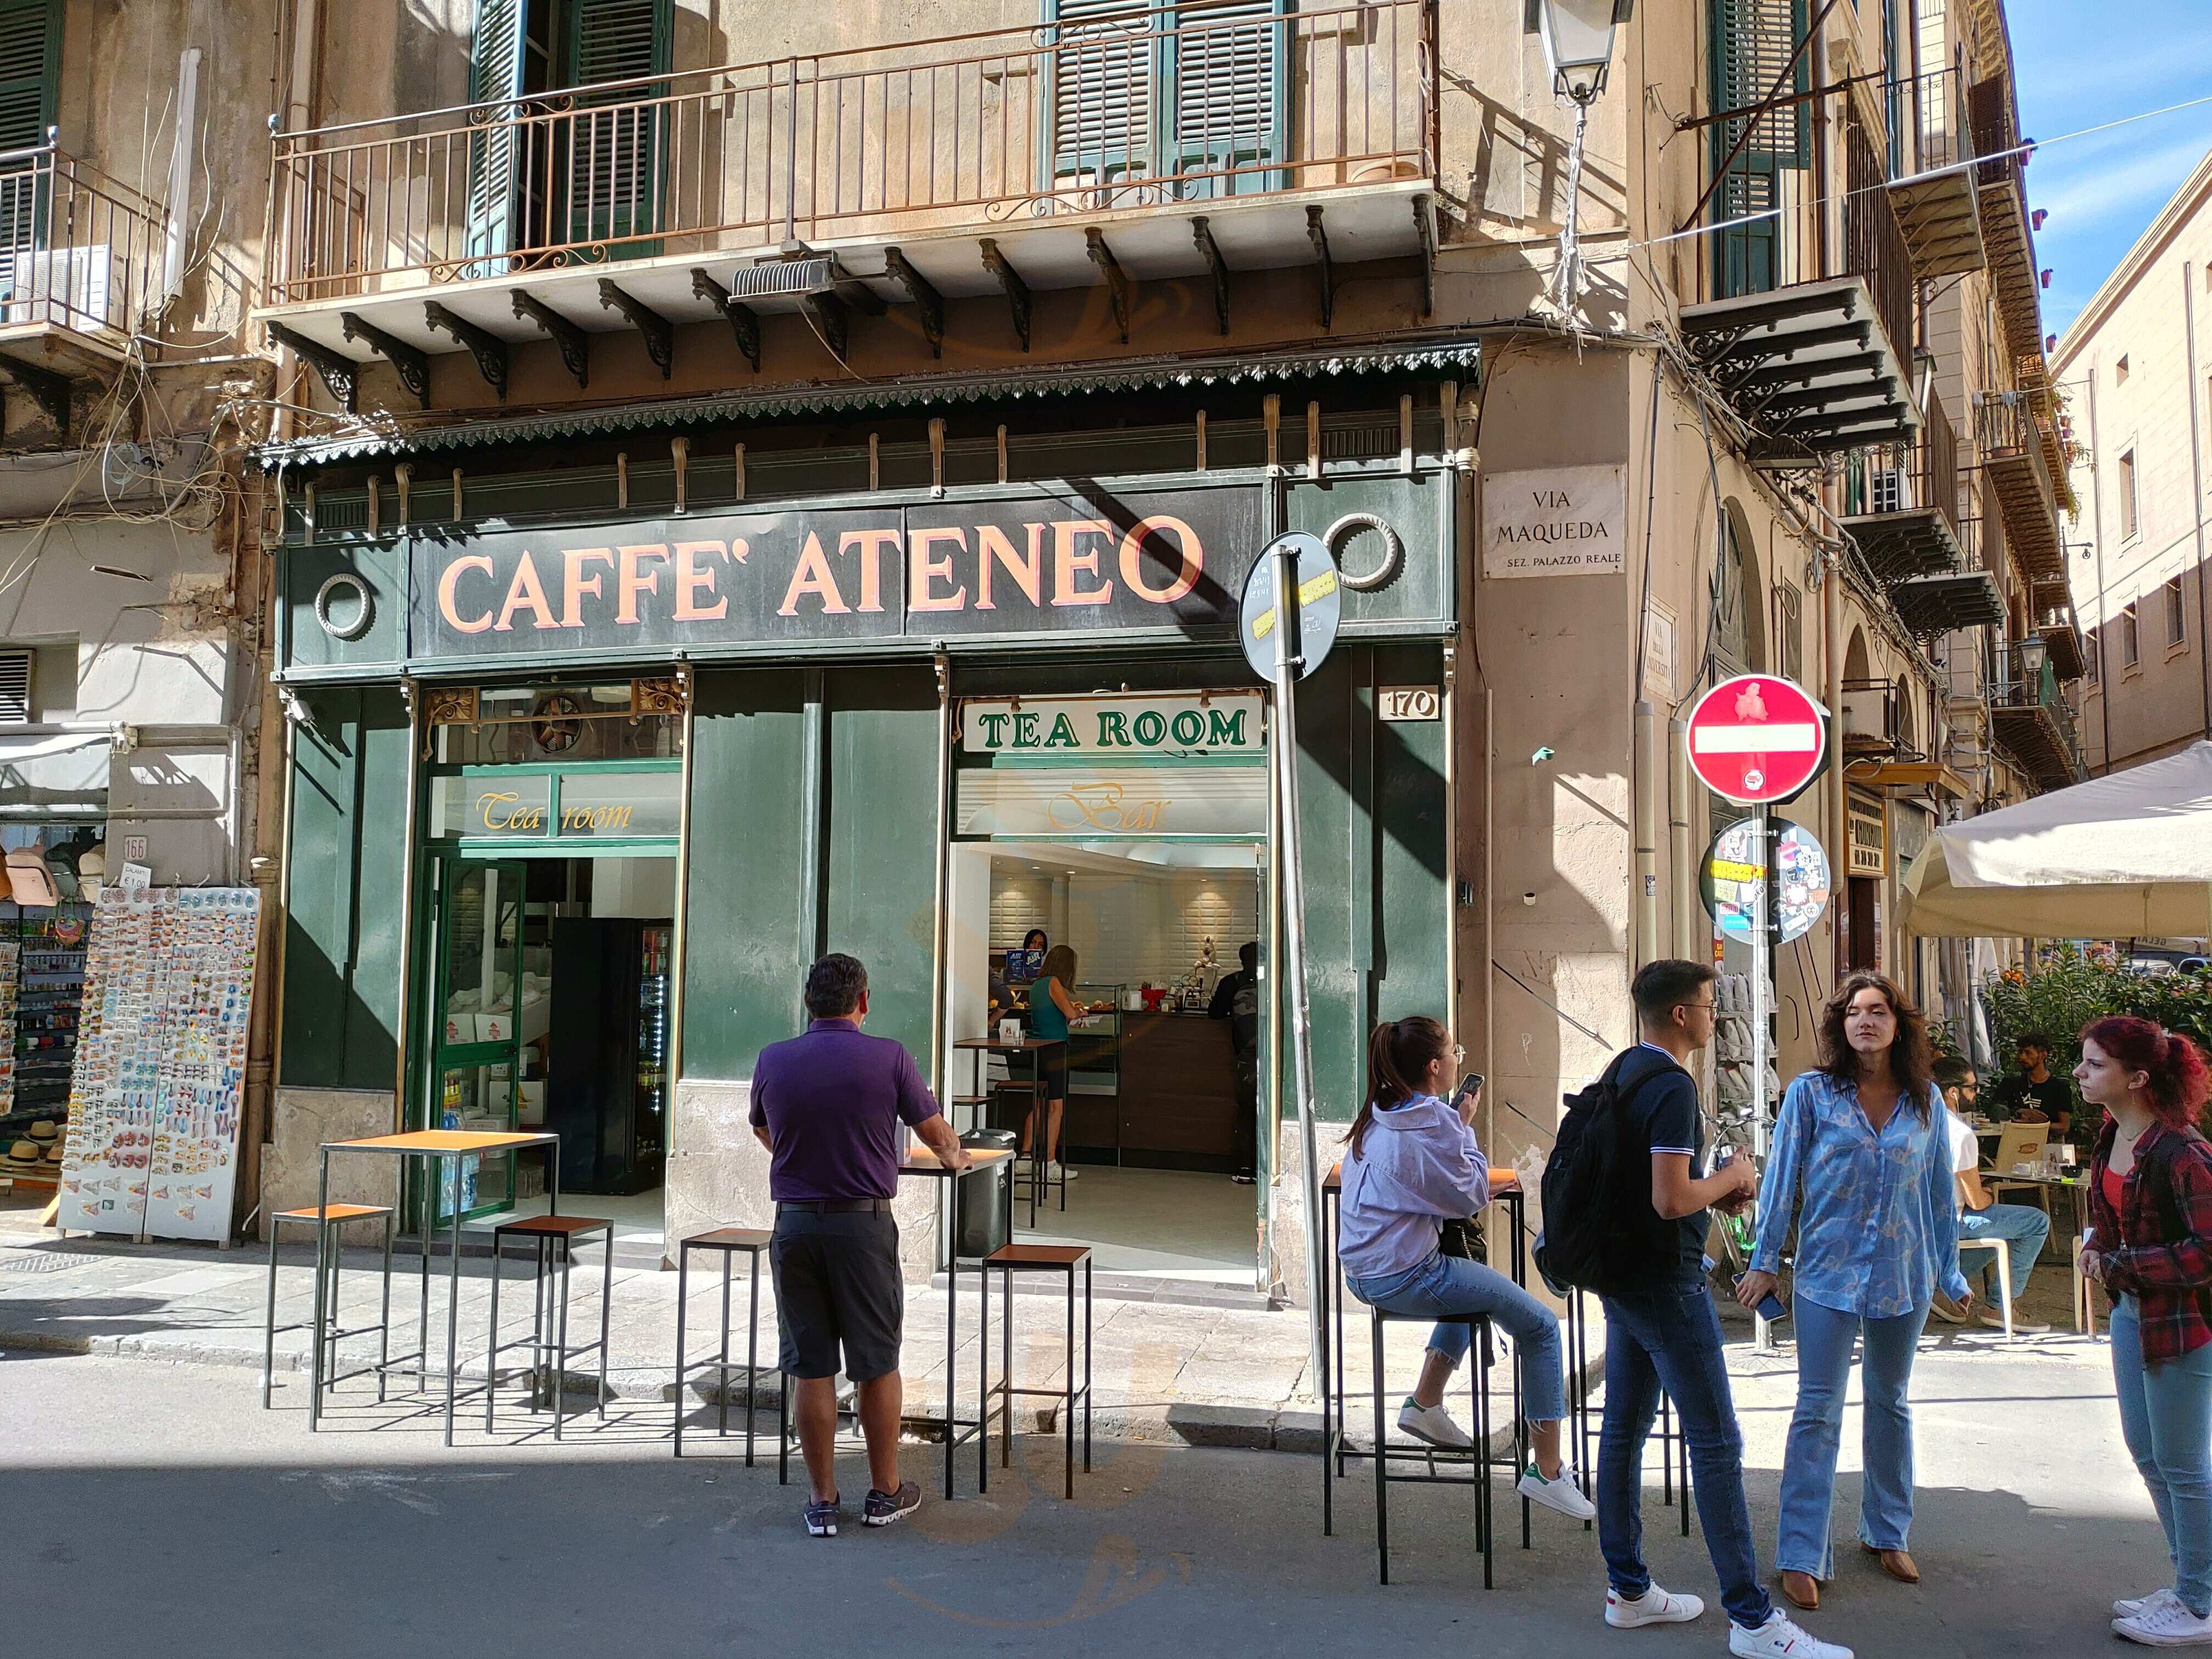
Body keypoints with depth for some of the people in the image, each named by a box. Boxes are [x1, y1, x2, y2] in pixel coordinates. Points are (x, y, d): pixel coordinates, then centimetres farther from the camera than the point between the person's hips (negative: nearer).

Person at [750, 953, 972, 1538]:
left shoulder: (773, 1060, 0)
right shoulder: (889, 1057, -7)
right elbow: (934, 1131, 6)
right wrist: (957, 1155, 29)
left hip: (794, 1223, 2)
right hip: (864, 1225, -2)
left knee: (810, 1367, 9)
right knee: (877, 1363, 11)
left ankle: (822, 1499, 17)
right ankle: (886, 1491, 22)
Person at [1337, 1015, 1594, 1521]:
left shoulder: (1377, 1118, 10)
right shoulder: (1430, 1124, -16)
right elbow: (1471, 1197, -10)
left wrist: (1456, 1125, 12)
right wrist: (1466, 1127, -3)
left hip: (1364, 1272, 9)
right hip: (1405, 1277, -9)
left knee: (1473, 1290, 36)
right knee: (1541, 1326, 0)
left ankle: (1426, 1403, 31)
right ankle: (1547, 1471, 1)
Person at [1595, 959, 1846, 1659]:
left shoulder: (1622, 1072, 11)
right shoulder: (1672, 1087, -19)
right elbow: (1671, 1200, -26)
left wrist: (1713, 1190, 11)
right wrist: (1729, 1179, -8)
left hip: (1621, 1277, 10)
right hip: (1666, 1282, -10)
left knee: (1624, 1430, 13)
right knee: (1715, 1443, -5)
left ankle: (1627, 1589, 22)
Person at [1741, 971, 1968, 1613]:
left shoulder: (1926, 1101, 2)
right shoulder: (1811, 1094, -5)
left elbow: (1940, 1191, 9)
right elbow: (1782, 1180, -3)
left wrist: (1950, 1271, 10)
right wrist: (1764, 1263, -4)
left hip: (1903, 1276, 3)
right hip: (1828, 1273, -3)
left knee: (1890, 1405, 17)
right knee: (1818, 1414, -1)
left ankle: (1887, 1533, 33)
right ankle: (1802, 1556, 4)